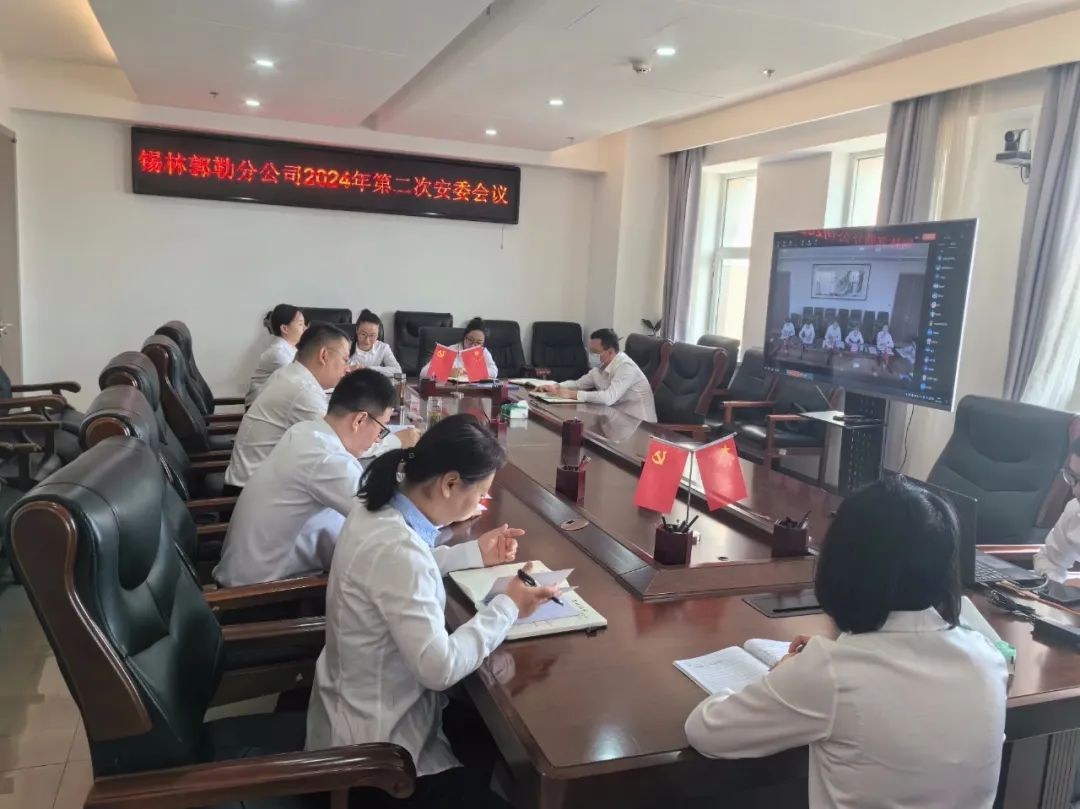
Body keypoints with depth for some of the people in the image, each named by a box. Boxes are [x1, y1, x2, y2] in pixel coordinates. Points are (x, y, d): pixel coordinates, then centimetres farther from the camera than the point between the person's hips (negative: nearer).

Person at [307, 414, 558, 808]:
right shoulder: (397, 549, -34)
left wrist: (475, 553, 8)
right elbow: (440, 667, -32)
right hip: (378, 743, -9)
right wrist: (507, 607, -20)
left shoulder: (377, 510, -6)